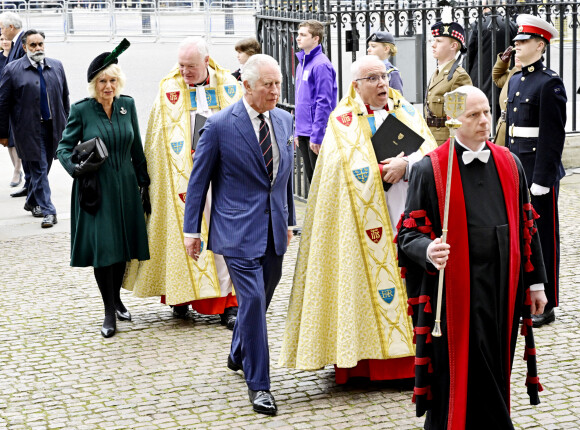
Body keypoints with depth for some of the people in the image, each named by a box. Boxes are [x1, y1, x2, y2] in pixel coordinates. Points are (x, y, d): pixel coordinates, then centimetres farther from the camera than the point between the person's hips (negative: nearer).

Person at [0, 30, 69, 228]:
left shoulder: (56, 66, 8)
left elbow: (64, 98, 14)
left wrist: (66, 125, 12)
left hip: (53, 128, 4)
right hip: (29, 129, -4)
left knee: (42, 168, 13)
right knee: (39, 169, -5)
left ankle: (32, 202, 33)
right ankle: (47, 211, -2)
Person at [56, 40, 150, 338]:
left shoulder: (127, 105, 4)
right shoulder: (81, 110, -7)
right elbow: (64, 146, -2)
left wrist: (143, 180, 13)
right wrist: (75, 167, -22)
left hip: (125, 187, 4)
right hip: (95, 188, -4)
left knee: (123, 247, 9)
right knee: (102, 248, -6)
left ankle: (116, 299, 29)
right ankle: (109, 312, 3)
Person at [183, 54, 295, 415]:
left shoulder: (285, 120, 7)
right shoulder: (220, 125, -10)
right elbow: (199, 179, -3)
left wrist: (289, 220, 19)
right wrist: (192, 230, -3)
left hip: (274, 229, 6)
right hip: (239, 230, -6)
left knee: (260, 298, 16)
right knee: (253, 300, -11)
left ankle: (239, 354, 42)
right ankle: (258, 384, -1)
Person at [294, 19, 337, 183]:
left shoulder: (321, 65, -14)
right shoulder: (302, 63, 14)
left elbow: (324, 103, -17)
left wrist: (316, 136, -19)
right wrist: (297, 131, 17)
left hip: (316, 133, -9)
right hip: (303, 132, 9)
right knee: (311, 177, 15)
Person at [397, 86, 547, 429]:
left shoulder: (509, 164, 9)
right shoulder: (430, 169, -4)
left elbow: (526, 226, 14)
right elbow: (410, 233, -5)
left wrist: (536, 282, 12)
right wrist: (428, 250, -28)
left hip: (503, 291, 4)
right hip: (455, 294, -4)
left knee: (495, 374, 10)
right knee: (460, 377, -3)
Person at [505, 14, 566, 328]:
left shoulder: (549, 83, -12)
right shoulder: (515, 81, 13)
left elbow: (553, 135, -16)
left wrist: (542, 178, -18)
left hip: (540, 171, -8)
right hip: (516, 169, 8)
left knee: (543, 236, 1)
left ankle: (546, 306, 8)